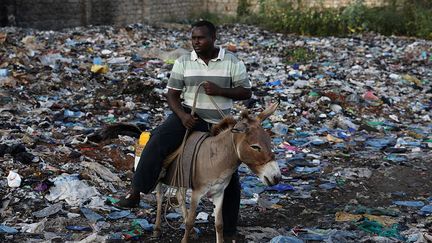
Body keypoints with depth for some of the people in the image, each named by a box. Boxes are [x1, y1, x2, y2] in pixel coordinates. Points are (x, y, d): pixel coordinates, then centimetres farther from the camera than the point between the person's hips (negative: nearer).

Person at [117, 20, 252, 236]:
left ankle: (229, 229, 19)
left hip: (220, 125, 0)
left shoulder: (232, 62, -4)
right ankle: (135, 193, -26)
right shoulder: (183, 62, 0)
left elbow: (246, 92, -3)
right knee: (158, 140, -29)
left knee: (229, 177, 0)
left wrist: (220, 90, -19)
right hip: (189, 116, 0)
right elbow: (172, 94, 1)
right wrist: (182, 115, -18)